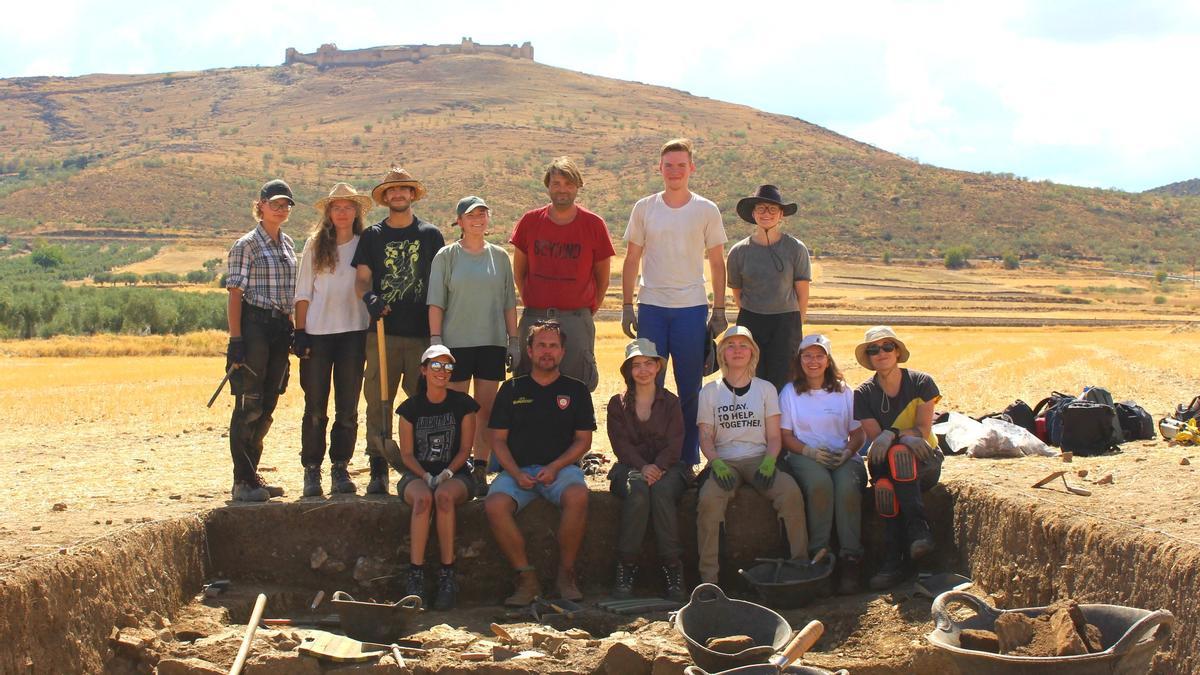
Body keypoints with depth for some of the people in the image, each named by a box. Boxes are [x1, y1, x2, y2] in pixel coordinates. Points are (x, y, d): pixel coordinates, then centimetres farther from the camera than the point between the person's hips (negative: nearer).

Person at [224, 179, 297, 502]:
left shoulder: (287, 243, 15)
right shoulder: (246, 245, -5)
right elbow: (235, 294, -9)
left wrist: (294, 332, 15)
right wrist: (235, 339, -16)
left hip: (280, 329, 7)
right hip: (254, 326, -7)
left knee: (267, 406, 11)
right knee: (249, 405, -5)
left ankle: (252, 475, 20)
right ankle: (242, 482, 0)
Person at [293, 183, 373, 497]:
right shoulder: (315, 245, 6)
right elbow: (303, 292, 6)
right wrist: (300, 332, -2)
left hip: (353, 332, 0)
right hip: (317, 332, 0)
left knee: (348, 409, 4)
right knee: (315, 408, 2)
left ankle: (340, 470, 13)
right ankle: (312, 471, 9)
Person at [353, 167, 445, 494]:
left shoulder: (430, 235, 10)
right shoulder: (372, 236, 12)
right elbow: (361, 278, 6)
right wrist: (368, 296, -18)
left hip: (422, 332, 0)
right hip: (383, 332, 1)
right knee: (378, 403, -1)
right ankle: (378, 470, 4)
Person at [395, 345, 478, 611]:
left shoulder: (463, 404, 4)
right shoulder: (410, 408, 5)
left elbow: (464, 450, 2)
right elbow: (407, 454, 3)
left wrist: (447, 473, -15)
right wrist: (426, 476, -14)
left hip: (455, 474, -1)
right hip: (417, 474, 1)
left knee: (444, 495, -36)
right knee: (423, 498, -35)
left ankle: (447, 576, -34)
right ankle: (415, 577, -36)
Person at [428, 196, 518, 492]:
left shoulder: (499, 256, 9)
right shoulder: (446, 256, 1)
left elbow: (509, 303, 12)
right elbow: (436, 302, -1)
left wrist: (514, 340, 7)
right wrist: (436, 340, -9)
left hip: (492, 343, 3)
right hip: (456, 343, -2)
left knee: (486, 410, 4)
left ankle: (480, 470, 10)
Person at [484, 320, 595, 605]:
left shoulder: (576, 390, 12)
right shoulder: (512, 389, 14)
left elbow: (583, 440, 7)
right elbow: (498, 439, 9)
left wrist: (555, 467, -10)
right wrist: (516, 473, -9)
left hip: (560, 467, -1)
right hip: (517, 469, 1)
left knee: (577, 496, -35)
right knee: (495, 505, -31)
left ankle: (566, 574, -17)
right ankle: (527, 578, -18)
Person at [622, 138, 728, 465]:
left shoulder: (706, 210, 3)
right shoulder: (644, 208, 5)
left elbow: (717, 263, 7)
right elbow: (632, 260, 9)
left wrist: (719, 311, 2)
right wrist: (627, 307, 3)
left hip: (692, 308, -1)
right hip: (651, 307, 1)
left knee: (690, 389, 4)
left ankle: (689, 459, 13)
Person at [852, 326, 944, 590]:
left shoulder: (921, 383, -2)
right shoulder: (864, 394, 2)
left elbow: (923, 430, -9)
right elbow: (875, 438, -7)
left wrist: (891, 434, -26)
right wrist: (906, 435, -26)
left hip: (924, 462, -1)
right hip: (885, 464, 1)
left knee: (899, 454, -37)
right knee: (884, 486, -36)